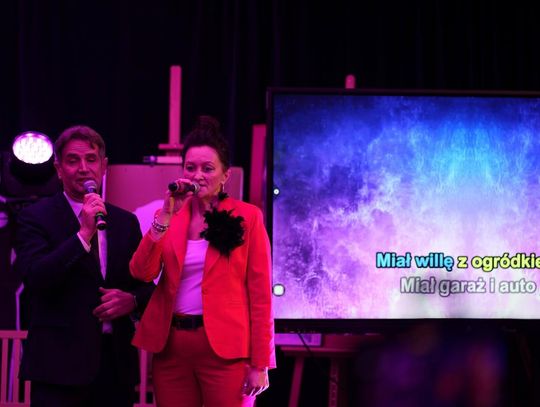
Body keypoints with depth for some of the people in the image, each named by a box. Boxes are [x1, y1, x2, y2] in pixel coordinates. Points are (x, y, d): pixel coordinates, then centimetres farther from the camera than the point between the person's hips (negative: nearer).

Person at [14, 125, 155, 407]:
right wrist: (84, 234, -19)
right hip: (60, 363, -4)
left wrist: (132, 300, -4)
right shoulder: (36, 217, 0)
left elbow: (146, 284, 19)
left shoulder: (125, 222, 14)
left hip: (117, 362, 4)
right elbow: (35, 278, -14)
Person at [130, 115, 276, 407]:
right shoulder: (169, 215, 9)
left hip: (224, 348, -3)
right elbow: (141, 273, -4)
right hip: (171, 347, 3)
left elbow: (260, 293, -3)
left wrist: (260, 363, -7)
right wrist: (166, 215, -11)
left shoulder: (247, 217, 0)